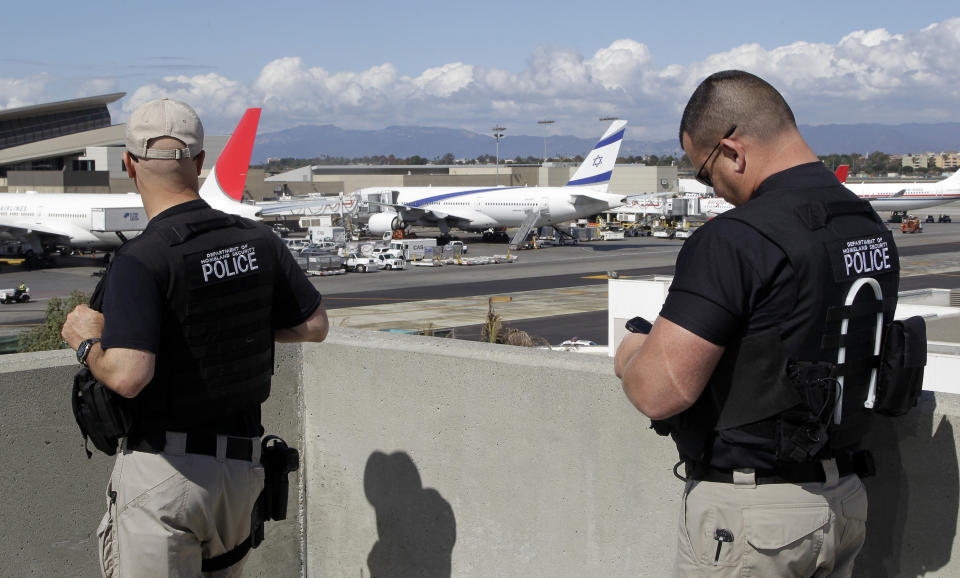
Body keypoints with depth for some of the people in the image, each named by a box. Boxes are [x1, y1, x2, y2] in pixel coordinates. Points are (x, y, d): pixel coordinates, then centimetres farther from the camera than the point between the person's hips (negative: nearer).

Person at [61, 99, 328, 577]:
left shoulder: (140, 260, -19)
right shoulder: (258, 242, -1)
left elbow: (128, 376, -29)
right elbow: (314, 326, 10)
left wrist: (87, 343, -8)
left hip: (162, 470, -6)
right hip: (242, 463, 6)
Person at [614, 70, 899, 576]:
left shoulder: (734, 240, -21)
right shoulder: (874, 231, 6)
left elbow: (659, 392, -25)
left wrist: (630, 357, -1)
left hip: (746, 514, -8)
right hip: (845, 498, 8)